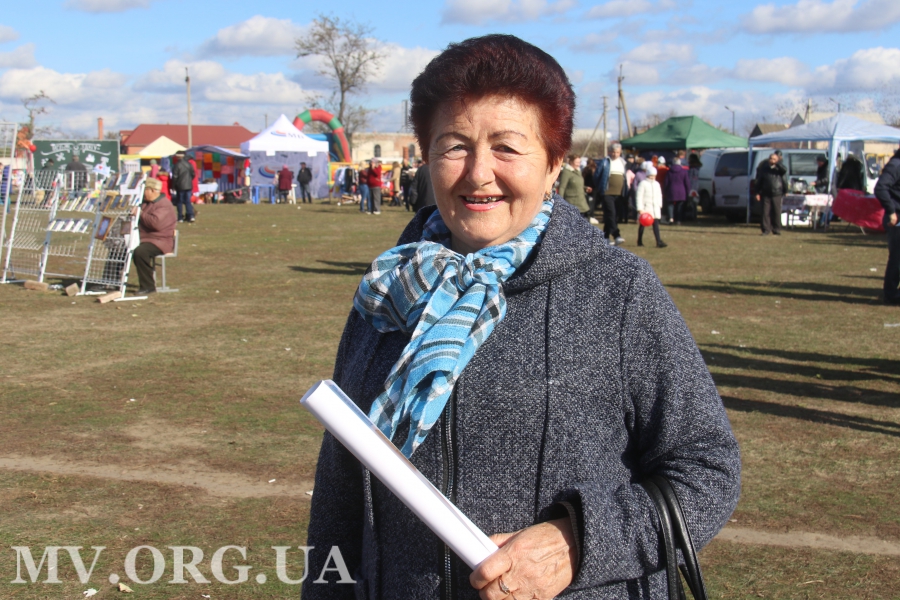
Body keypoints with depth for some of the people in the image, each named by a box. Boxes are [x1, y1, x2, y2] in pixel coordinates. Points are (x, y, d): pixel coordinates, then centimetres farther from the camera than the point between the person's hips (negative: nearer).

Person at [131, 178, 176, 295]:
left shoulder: (164, 205, -13)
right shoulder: (146, 203, 21)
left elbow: (156, 223, -29)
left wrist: (141, 214, -17)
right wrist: (134, 212, 14)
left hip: (160, 241, -10)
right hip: (145, 239, 10)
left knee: (140, 252, -36)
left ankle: (147, 286, -26)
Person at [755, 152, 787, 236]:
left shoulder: (779, 168, 7)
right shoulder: (764, 169, 11)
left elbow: (784, 170, -18)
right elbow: (759, 182, 11)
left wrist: (777, 163, -17)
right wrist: (758, 193, 5)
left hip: (777, 194, -1)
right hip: (766, 194, 1)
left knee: (776, 213, 0)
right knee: (766, 212, -3)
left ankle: (776, 230, 9)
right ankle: (766, 230, 1)